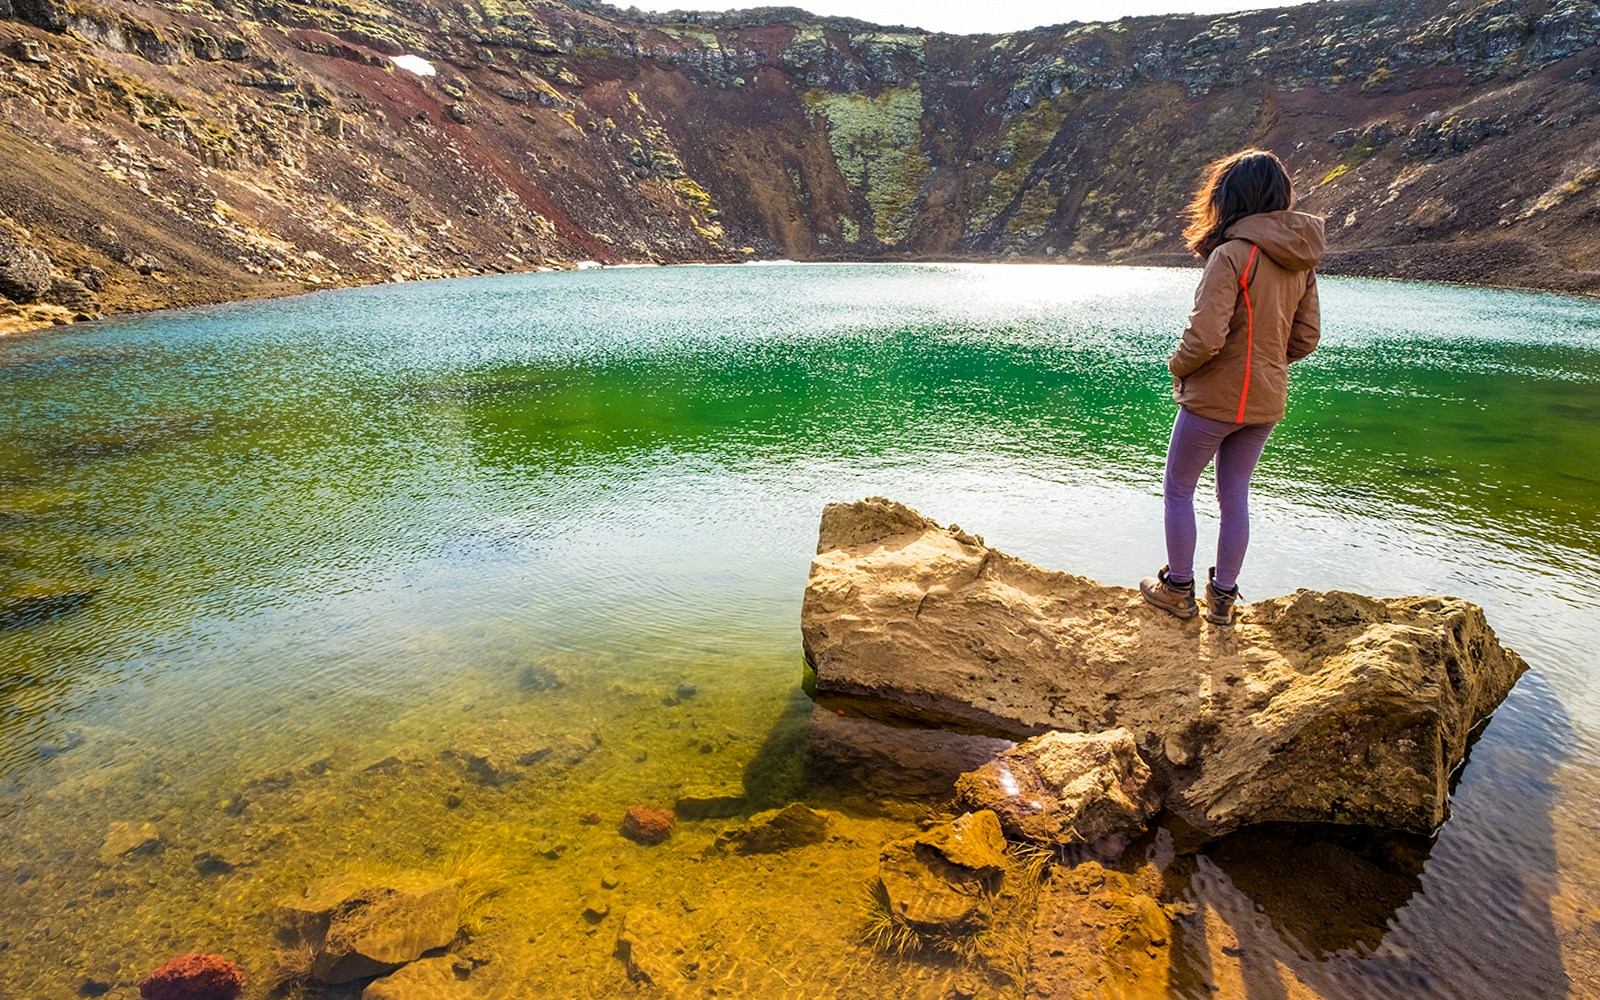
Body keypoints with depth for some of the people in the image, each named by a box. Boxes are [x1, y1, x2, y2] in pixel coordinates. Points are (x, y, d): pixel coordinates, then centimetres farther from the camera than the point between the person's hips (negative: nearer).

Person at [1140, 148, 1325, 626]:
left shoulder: (1232, 254, -20)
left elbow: (1205, 336, -25)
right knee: (1235, 497, 16)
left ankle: (1178, 589, 20)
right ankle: (1223, 598, 25)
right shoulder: (1301, 259, 4)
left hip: (1214, 397, -7)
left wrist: (1178, 365, -7)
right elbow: (1306, 338, 8)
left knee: (1178, 489, 11)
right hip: (1266, 402, 7)